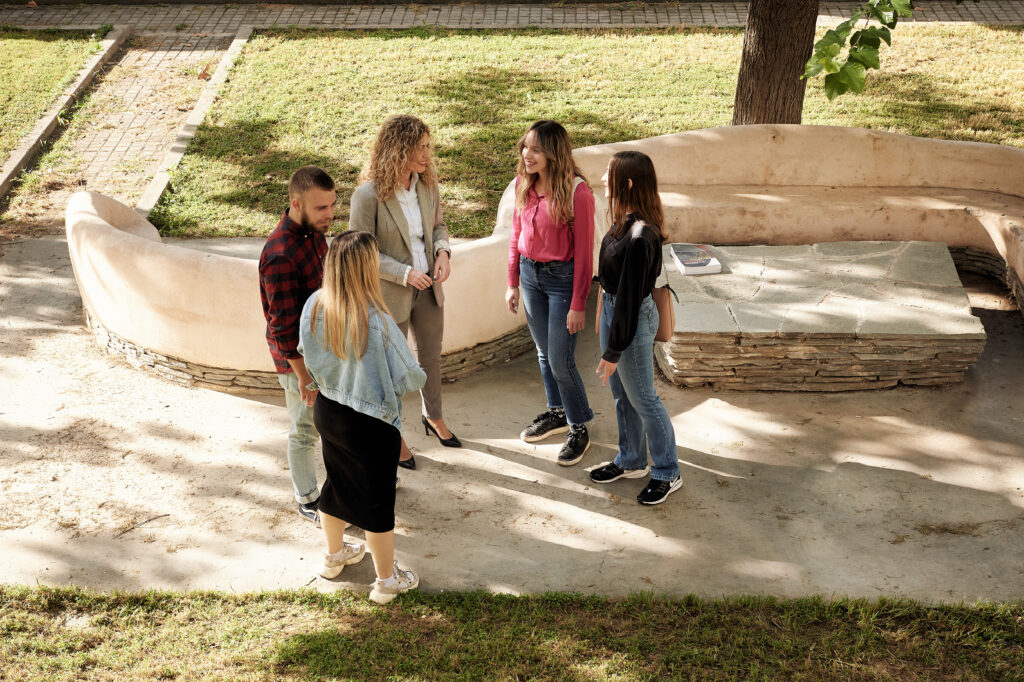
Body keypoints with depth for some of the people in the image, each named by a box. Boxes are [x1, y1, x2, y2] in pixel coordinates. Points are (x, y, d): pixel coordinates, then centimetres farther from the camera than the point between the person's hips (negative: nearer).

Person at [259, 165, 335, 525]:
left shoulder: (314, 230, -3)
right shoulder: (280, 256, -32)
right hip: (298, 357, -8)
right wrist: (304, 377, -22)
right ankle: (307, 500, 31)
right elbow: (284, 327, -27)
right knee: (305, 431, 11)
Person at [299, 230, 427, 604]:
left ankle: (334, 554, 48)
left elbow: (308, 357, 3)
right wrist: (420, 377, 2)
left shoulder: (315, 306, -12)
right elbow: (407, 376, -20)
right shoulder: (376, 322, -31)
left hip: (327, 412, 6)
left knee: (337, 484, 27)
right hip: (371, 423, -6)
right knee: (377, 499, 11)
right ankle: (386, 580, 28)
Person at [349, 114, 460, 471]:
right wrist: (405, 273, -25)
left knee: (431, 355, 23)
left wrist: (443, 251, -11)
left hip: (429, 287, 6)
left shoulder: (427, 184, -6)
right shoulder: (368, 195, -24)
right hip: (390, 294, -5)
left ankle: (433, 417, 48)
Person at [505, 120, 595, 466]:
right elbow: (516, 236, 10)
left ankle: (579, 429, 17)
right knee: (544, 353, 19)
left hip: (562, 277, -6)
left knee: (561, 361, -2)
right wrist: (512, 283, 12)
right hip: (530, 272, 6)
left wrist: (578, 305, -16)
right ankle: (558, 412, 39)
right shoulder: (524, 183, -1)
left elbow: (584, 251, -17)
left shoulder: (576, 191, -20)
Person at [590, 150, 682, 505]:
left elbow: (629, 296, -24)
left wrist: (614, 350, -19)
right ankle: (631, 461, 39)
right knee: (621, 394, 22)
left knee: (643, 399, 5)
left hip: (634, 318, -9)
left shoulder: (640, 236, -28)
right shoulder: (624, 222, 1)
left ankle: (667, 474, 22)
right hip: (612, 308, 9)